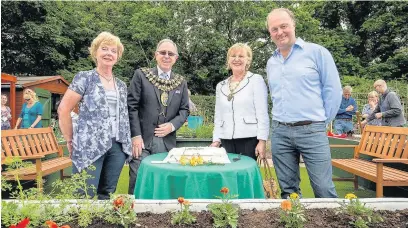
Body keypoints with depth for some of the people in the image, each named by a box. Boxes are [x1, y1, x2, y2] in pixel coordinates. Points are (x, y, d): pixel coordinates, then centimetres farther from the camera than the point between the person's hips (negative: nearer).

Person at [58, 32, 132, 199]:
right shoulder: (84, 78, 0)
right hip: (89, 146, -5)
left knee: (106, 195, 12)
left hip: (117, 147, 5)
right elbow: (63, 110, -3)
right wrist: (70, 140, -1)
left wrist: (128, 141, 9)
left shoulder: (121, 85, 15)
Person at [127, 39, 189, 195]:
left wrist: (172, 125, -8)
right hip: (142, 140, -3)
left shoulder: (181, 82, 11)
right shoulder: (141, 75, 1)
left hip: (167, 142, 3)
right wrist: (135, 136, -11)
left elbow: (184, 110, 11)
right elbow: (131, 106, -4)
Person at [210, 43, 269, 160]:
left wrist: (262, 140, -11)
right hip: (227, 141, 4)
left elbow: (262, 114, -5)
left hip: (250, 139, -4)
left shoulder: (256, 80, 1)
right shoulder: (221, 86, 14)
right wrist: (216, 139, 7)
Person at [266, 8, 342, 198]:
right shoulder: (271, 63, 13)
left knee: (323, 189, 0)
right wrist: (280, 122, 15)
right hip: (280, 132, 5)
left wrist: (321, 121, 1)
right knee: (288, 189, 12)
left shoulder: (316, 52, -2)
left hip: (311, 131, -4)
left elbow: (333, 90, -1)